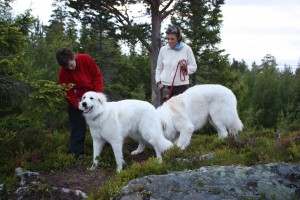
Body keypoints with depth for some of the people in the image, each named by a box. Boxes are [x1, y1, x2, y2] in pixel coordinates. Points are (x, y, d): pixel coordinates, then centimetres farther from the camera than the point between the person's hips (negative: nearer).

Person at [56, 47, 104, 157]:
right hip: (77, 102, -3)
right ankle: (76, 154, 5)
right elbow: (67, 92, -15)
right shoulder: (63, 73, -20)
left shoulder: (86, 59, -16)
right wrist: (77, 105, -27)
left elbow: (97, 75, -7)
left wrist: (98, 92, -17)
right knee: (78, 130, -2)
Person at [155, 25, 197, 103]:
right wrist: (158, 82, 2)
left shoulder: (186, 49, -1)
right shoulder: (163, 49, 5)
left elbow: (194, 67, 5)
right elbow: (158, 68, 13)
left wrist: (186, 67, -15)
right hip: (165, 86, 2)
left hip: (182, 86, -1)